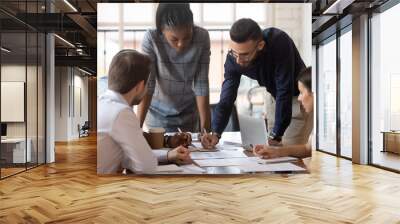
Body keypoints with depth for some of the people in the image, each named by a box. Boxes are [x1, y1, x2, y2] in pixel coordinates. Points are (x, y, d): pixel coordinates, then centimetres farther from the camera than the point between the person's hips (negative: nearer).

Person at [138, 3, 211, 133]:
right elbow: (147, 84, -22)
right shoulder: (151, 39, -24)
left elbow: (201, 84, -18)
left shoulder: (202, 37, -20)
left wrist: (205, 128, -18)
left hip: (189, 114, 1)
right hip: (158, 114, -1)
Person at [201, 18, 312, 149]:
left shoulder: (279, 42, -34)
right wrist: (215, 133, -32)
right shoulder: (234, 58, -20)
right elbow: (226, 98, -18)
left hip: (299, 97, -4)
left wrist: (276, 136, -32)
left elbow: (285, 92, -34)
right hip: (275, 98, 5)